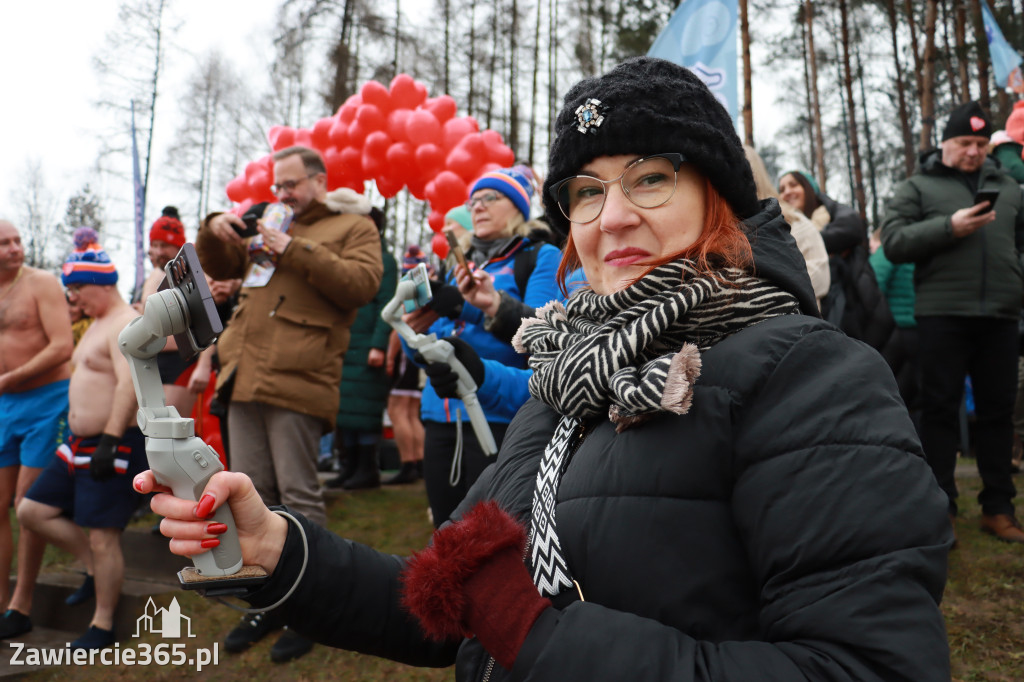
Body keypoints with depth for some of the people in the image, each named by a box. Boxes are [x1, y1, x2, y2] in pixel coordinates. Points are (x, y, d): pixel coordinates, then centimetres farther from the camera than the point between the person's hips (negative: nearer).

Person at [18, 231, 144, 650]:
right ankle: (94, 569, 23)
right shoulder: (98, 324, 18)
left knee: (102, 536, -4)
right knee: (31, 511, 10)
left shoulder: (126, 324, -16)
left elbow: (129, 384, -28)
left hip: (117, 445, -11)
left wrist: (110, 439, -32)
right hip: (81, 443, 11)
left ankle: (103, 625, 12)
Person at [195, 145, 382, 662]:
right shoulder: (273, 226, 26)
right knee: (253, 495, 11)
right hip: (246, 379, 7)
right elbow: (219, 267, 32)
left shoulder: (353, 227, 6)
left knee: (298, 497, -4)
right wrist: (213, 231, 12)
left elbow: (362, 283, -12)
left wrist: (296, 252, -13)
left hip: (296, 383, -7)